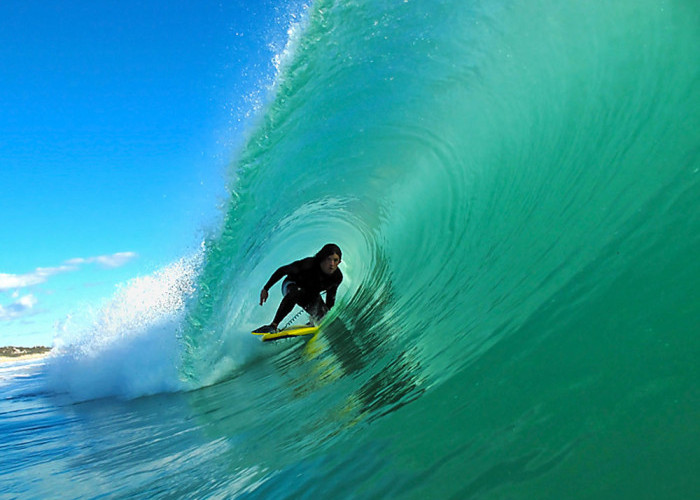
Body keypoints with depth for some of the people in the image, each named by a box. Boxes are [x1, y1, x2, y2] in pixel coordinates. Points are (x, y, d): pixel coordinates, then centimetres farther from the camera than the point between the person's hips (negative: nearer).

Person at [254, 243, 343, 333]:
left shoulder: (338, 277, -22)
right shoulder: (309, 264, -35)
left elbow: (331, 295, 0)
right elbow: (282, 270, -24)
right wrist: (266, 289, -21)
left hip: (311, 296, 5)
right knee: (296, 292, -40)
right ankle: (273, 325, -36)